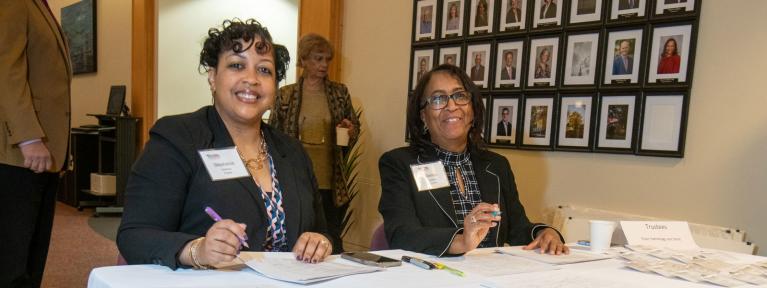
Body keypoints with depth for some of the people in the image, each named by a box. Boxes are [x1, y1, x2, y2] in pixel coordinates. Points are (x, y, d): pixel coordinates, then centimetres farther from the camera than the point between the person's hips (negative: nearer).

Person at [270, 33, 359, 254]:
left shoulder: (340, 92, 7)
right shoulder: (286, 94, 3)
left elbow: (355, 127, 17)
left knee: (331, 243, 2)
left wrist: (350, 131, -7)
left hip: (331, 184, 1)